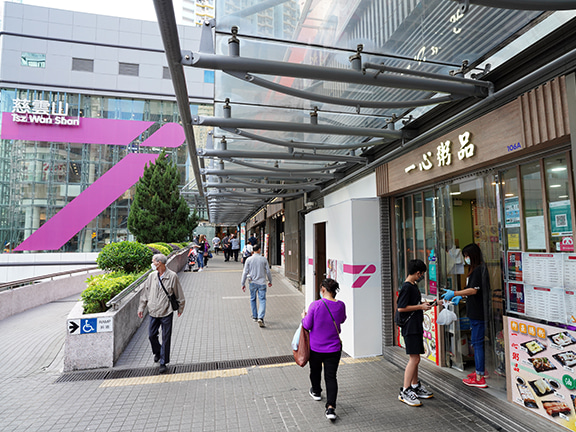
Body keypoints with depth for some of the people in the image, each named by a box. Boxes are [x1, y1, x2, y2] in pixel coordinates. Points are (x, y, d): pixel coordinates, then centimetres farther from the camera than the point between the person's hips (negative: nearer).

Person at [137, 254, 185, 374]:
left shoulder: (172, 276, -10)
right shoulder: (151, 276, 2)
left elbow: (179, 294, 0)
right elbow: (145, 293, 13)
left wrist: (180, 308, 7)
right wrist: (141, 307, 12)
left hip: (166, 313, -4)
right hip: (154, 312, 4)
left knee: (166, 338, 4)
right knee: (151, 335, 9)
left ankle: (163, 362, 18)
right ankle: (157, 352, 39)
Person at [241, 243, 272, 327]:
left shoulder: (249, 260, -3)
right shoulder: (264, 259, -3)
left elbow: (245, 272, -2)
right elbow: (268, 271, 3)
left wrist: (243, 283, 6)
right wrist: (270, 281, 17)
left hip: (252, 283, 1)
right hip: (262, 283, -1)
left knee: (253, 299, 18)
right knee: (262, 300, -1)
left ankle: (255, 316, 28)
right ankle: (260, 318, -16)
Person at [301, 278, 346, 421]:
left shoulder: (315, 305, -20)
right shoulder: (341, 305, -10)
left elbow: (307, 325, -13)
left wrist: (304, 317, 6)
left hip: (315, 347, -1)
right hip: (334, 348, 1)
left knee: (315, 371, 24)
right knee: (331, 377, 10)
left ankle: (316, 392, 47)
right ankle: (331, 407, 1)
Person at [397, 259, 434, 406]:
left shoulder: (414, 286, 14)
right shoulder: (406, 287, -17)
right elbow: (401, 308, -20)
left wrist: (423, 304, 15)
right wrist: (420, 307, -15)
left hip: (416, 326, 10)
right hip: (410, 327, -10)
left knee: (415, 358, 16)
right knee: (414, 358, -9)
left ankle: (415, 386, 28)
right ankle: (405, 392, -2)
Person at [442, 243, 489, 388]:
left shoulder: (478, 270, -16)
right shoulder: (476, 269, 14)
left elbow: (473, 290, -22)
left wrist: (454, 293, -19)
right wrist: (460, 297, 20)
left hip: (478, 312, -10)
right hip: (476, 312, 10)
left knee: (477, 342, -4)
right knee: (477, 341, 18)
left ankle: (479, 378, 4)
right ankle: (482, 369, 30)